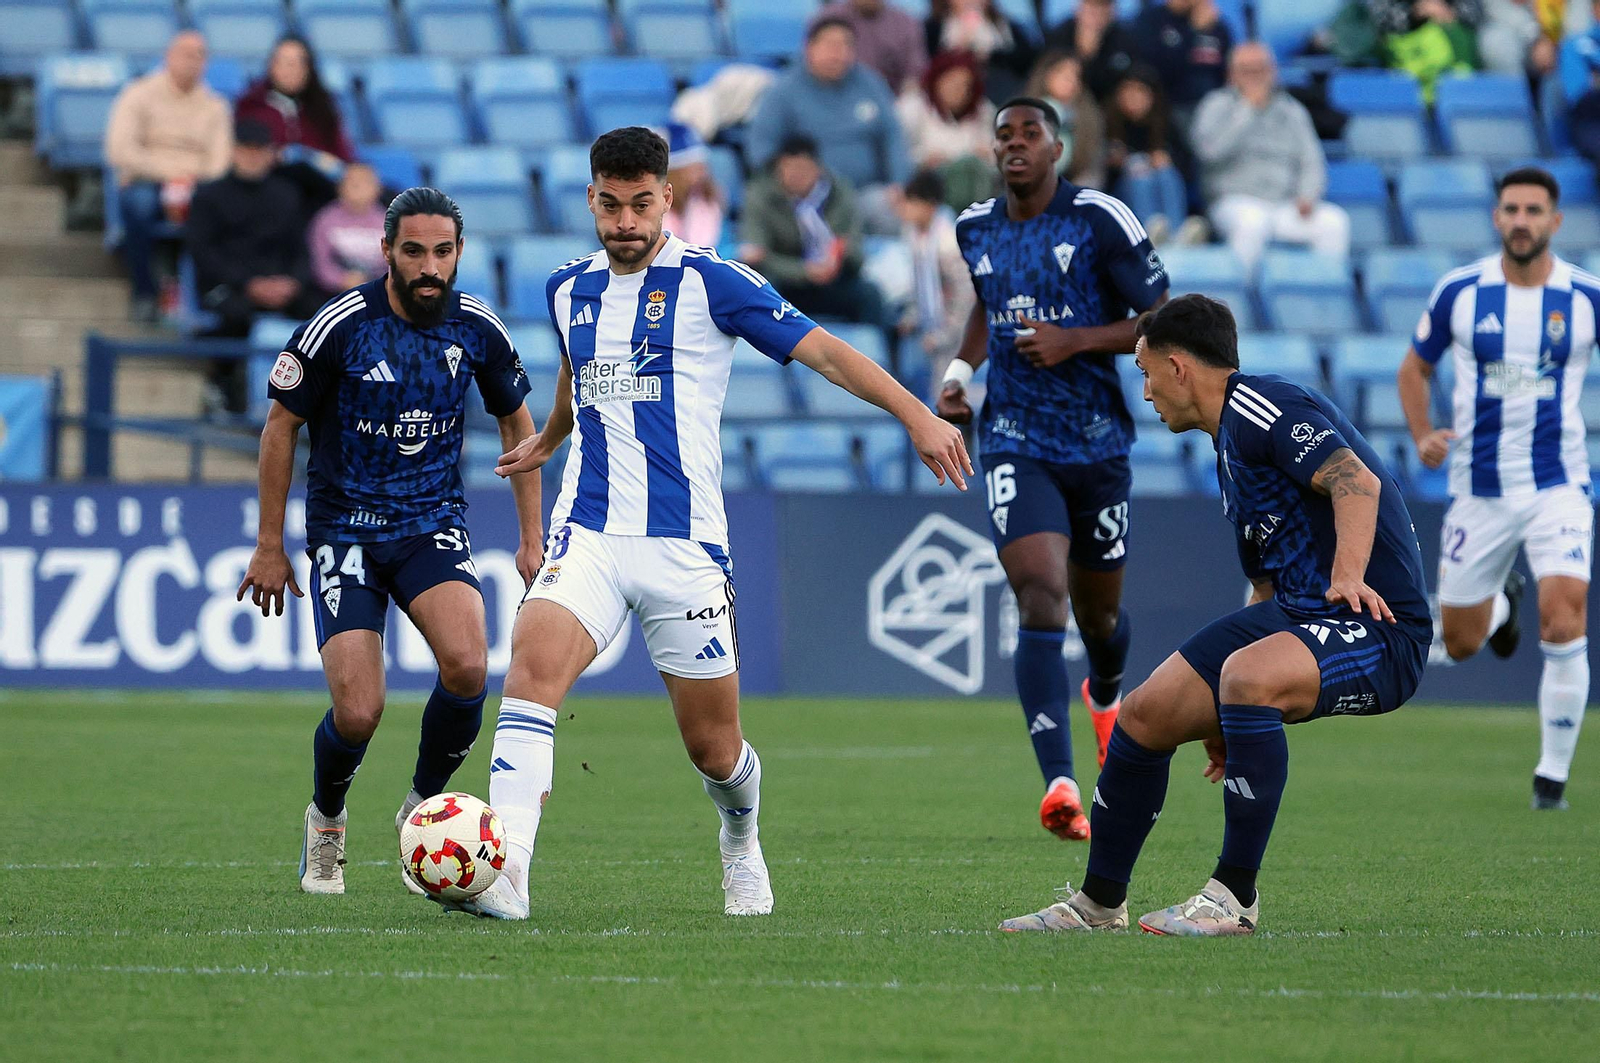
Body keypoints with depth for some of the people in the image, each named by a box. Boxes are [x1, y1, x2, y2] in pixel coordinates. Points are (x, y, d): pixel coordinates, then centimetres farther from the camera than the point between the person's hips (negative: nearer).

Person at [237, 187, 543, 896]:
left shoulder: (478, 329, -3)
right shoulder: (340, 326, -14)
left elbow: (516, 422, 14)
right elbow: (281, 425, -2)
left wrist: (531, 539, 13)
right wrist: (269, 545, 1)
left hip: (433, 524, 2)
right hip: (345, 529, -2)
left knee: (467, 668, -27)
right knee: (358, 713, -15)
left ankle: (421, 806, 0)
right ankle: (326, 820, 20)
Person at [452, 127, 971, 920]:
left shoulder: (708, 282, -4)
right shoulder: (569, 290, 11)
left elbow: (820, 349, -4)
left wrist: (916, 415, -12)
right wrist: (546, 442, 53)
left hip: (685, 545, -3)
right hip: (588, 534, 3)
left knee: (713, 745, 6)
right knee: (533, 663, -26)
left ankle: (741, 841, 41)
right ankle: (503, 871, -35)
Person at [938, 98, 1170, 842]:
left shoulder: (1100, 221, -8)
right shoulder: (975, 229, 6)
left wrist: (1077, 340, -19)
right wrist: (961, 368, 12)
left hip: (1097, 444, -1)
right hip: (1015, 445, 1)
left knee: (1098, 612, 15)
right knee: (1041, 600, -19)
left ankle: (1106, 696, 54)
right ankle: (1058, 785, -28)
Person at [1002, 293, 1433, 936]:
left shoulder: (1261, 407, -12)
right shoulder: (1230, 438, 21)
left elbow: (1357, 480, -28)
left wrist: (1349, 576, -42)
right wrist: (1226, 718, 29)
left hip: (1378, 625, -10)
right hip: (1295, 615, 10)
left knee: (1247, 674, -37)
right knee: (1144, 715, 4)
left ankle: (1236, 897, -26)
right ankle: (1099, 904, 20)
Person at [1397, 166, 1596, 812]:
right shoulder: (1458, 292, -4)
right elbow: (1415, 368, 11)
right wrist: (1422, 434, -5)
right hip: (1478, 487, 2)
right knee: (1461, 644, 11)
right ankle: (1501, 601, 50)